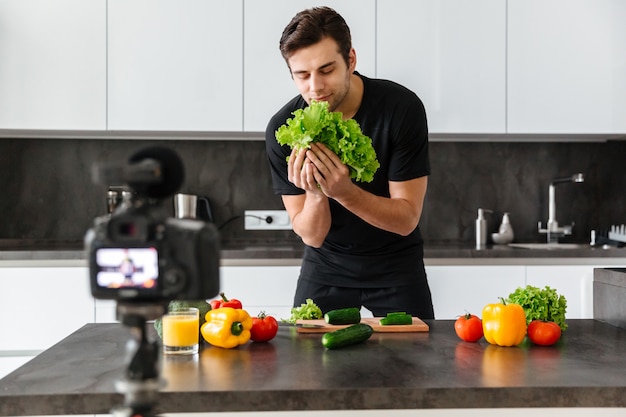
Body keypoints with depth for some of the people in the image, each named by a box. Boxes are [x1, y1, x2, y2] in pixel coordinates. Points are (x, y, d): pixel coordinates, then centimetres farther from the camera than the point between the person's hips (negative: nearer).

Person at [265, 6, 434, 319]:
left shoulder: (401, 107, -22)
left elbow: (407, 219, -21)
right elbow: (311, 236, -14)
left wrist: (345, 192, -38)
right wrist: (315, 195, -36)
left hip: (395, 265, -1)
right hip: (326, 263, 1)